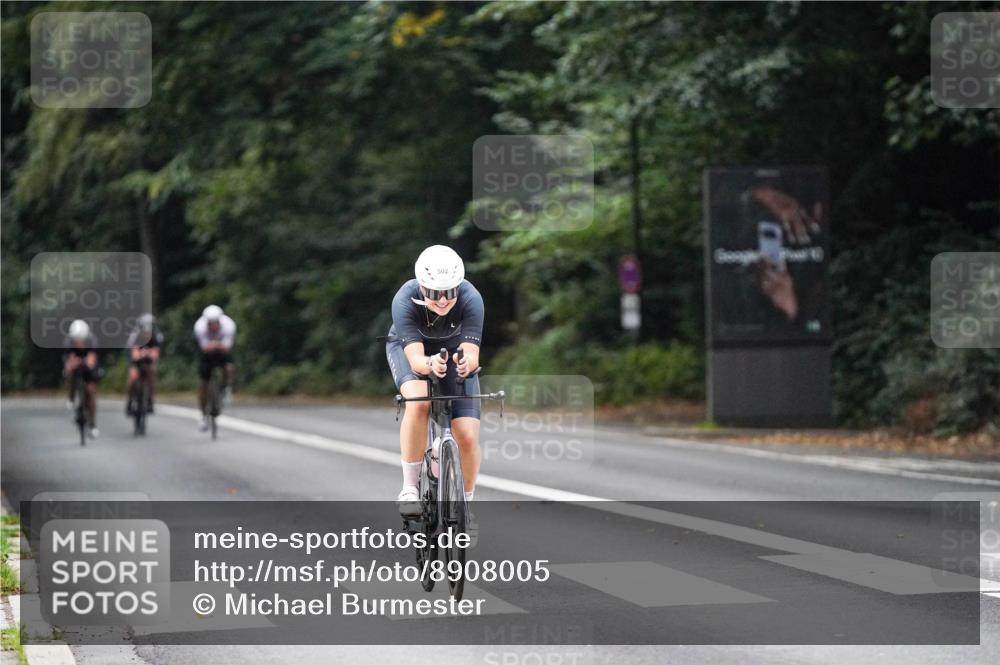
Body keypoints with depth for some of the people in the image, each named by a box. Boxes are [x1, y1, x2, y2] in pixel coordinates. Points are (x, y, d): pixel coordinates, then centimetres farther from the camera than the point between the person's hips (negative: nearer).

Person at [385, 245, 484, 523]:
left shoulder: (471, 299, -32)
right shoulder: (405, 300, -35)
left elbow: (472, 354, -39)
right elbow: (415, 359, -42)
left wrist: (467, 363, -62)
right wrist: (431, 364, -64)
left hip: (454, 352, 1)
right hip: (409, 349, -1)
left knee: (467, 437, -13)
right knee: (418, 403, -35)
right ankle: (410, 488, -20)